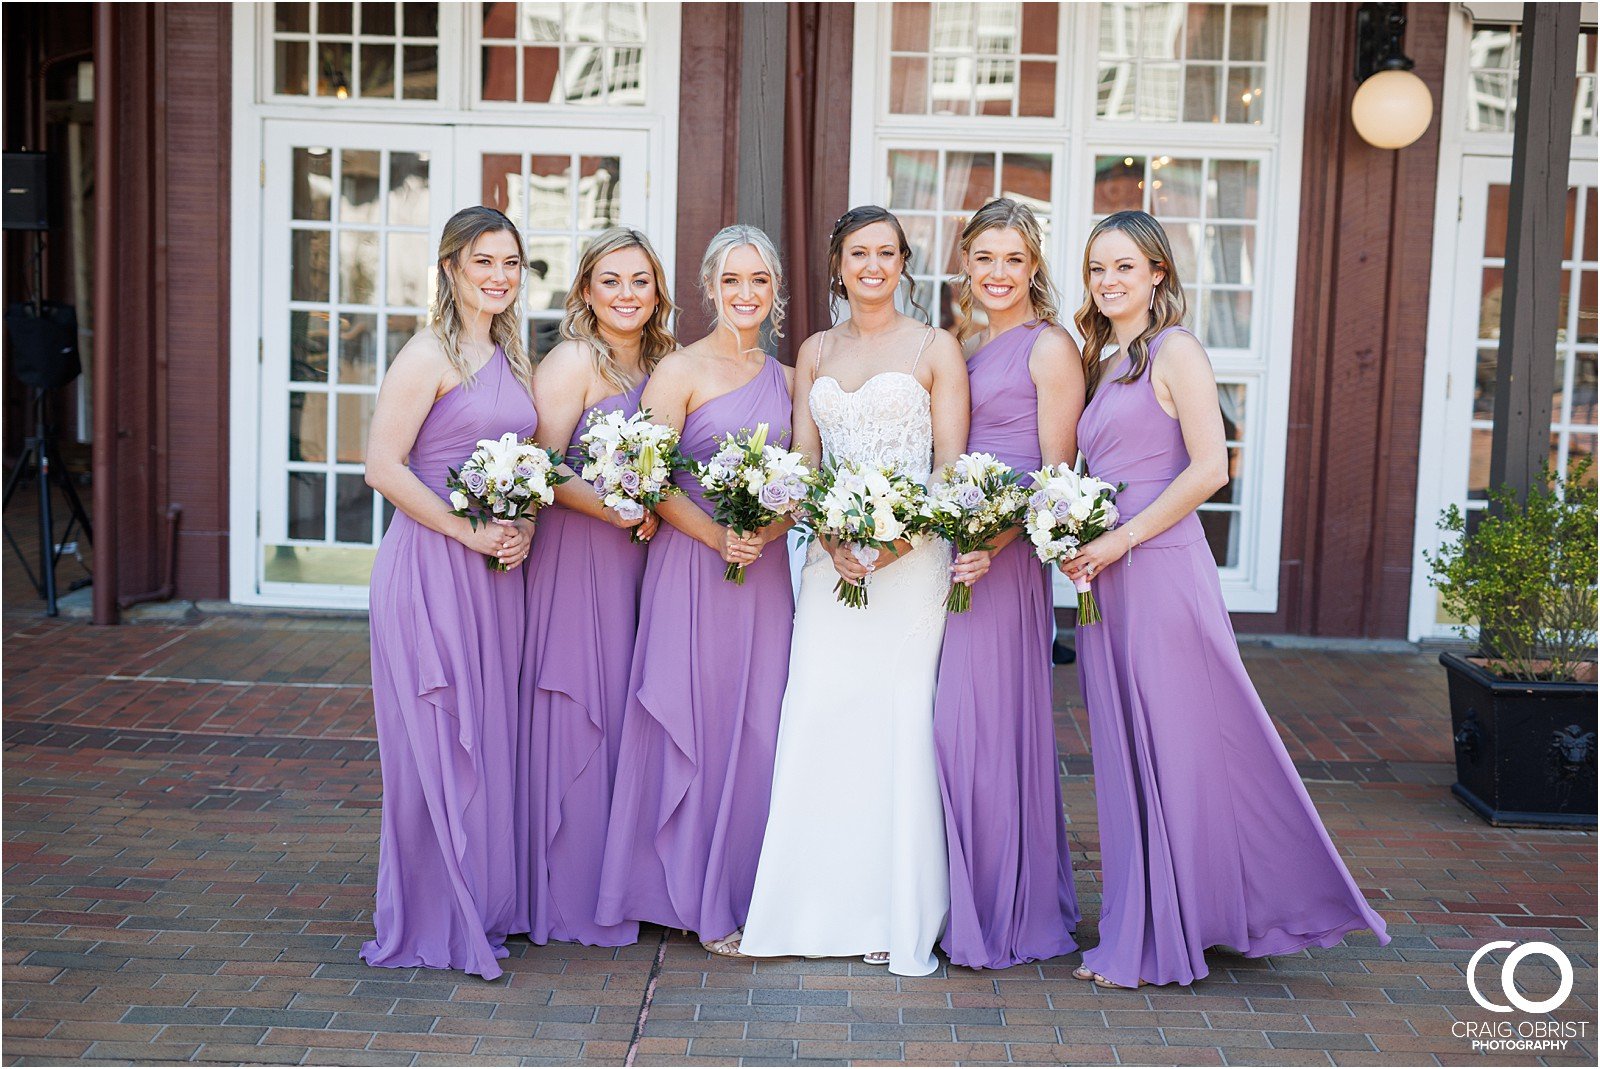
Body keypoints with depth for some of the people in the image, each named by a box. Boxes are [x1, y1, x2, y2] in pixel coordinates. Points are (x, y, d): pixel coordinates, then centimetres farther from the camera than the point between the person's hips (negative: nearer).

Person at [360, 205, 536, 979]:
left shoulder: (510, 358, 14)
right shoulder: (428, 355, -9)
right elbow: (384, 467, -16)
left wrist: (522, 530, 1)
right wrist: (471, 533, -15)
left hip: (496, 571, 8)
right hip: (431, 565, -7)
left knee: (489, 734, 13)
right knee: (435, 738, -1)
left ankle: (483, 903, 26)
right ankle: (431, 922, 11)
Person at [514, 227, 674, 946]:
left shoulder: (661, 363, 14)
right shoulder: (572, 361, -7)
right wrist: (611, 508, -22)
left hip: (641, 558, 7)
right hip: (577, 556, -7)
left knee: (630, 714, 9)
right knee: (577, 716, -3)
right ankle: (569, 895, 9)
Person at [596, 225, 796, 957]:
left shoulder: (784, 379, 13)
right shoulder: (681, 370, -3)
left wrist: (767, 529, -6)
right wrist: (717, 535, -19)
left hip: (765, 570, 5)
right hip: (692, 565, -5)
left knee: (754, 727, 6)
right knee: (694, 723, 0)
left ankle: (741, 891, 19)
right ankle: (693, 898, 12)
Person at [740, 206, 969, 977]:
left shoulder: (936, 349, 3)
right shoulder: (815, 353, 15)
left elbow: (951, 470, -2)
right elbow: (801, 463, 10)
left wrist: (898, 539, -16)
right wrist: (832, 536, -8)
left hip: (912, 558, -3)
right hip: (832, 556, 4)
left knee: (900, 724, -5)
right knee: (816, 717, 0)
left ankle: (899, 917, 6)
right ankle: (820, 906, 11)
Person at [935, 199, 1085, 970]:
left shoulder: (1048, 347, -4)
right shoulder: (961, 347, 17)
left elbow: (1058, 473, -10)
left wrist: (995, 543, -21)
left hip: (1006, 558, -7)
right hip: (949, 552, 7)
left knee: (988, 719, -4)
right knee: (948, 722, 8)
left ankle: (1005, 912, 10)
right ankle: (961, 899, 20)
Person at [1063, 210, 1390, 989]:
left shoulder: (1174, 350, -6)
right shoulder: (1104, 363, 18)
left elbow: (1209, 469, -15)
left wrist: (1120, 539, -14)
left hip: (1161, 568, -8)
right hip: (1108, 578, 8)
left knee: (1173, 748, -1)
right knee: (1123, 754, 11)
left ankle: (1161, 944, 9)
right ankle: (1139, 932, 21)